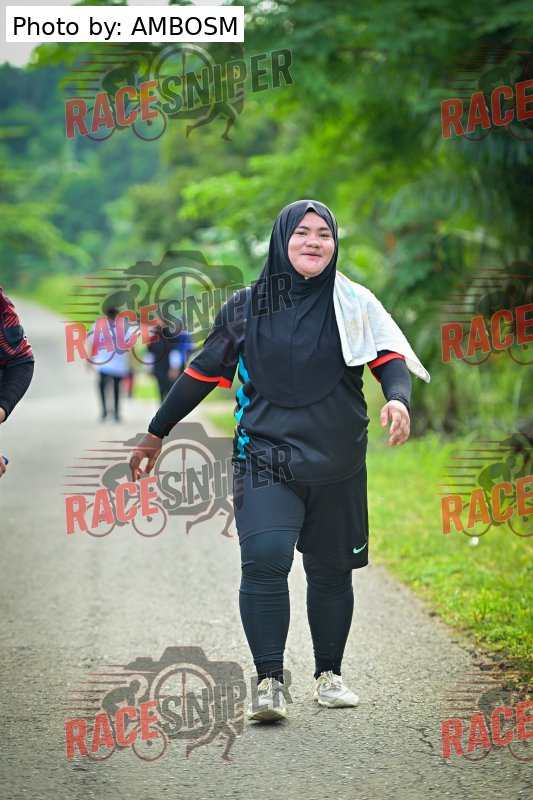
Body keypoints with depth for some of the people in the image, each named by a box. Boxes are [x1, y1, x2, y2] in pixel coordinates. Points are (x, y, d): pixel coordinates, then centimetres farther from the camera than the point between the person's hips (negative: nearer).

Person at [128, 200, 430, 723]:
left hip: (336, 464, 1)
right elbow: (203, 373, 13)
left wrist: (398, 399, -28)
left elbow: (389, 358, -5)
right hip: (265, 459, -1)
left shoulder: (354, 305, 5)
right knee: (264, 560, -20)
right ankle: (269, 683, -16)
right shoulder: (244, 308, 5)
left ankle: (329, 675, 26)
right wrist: (155, 434, 18)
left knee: (330, 571, 9)